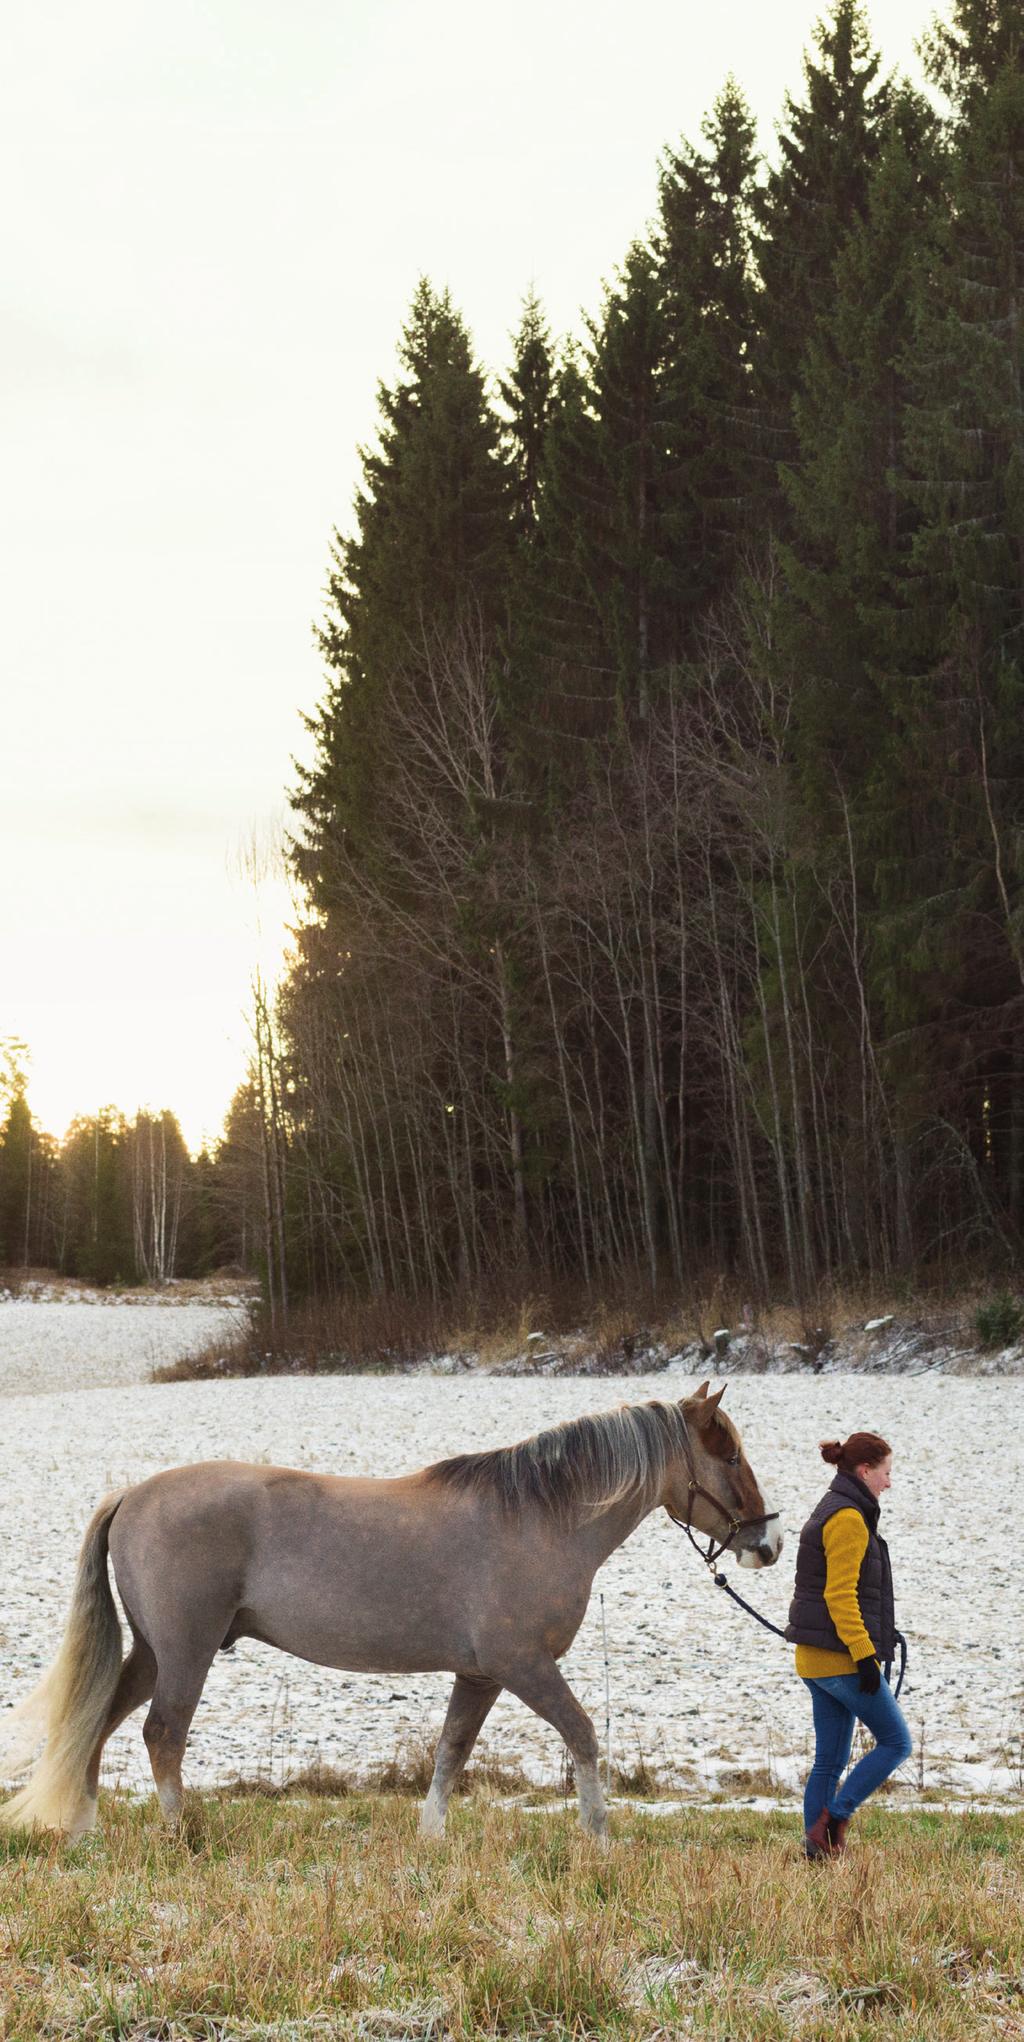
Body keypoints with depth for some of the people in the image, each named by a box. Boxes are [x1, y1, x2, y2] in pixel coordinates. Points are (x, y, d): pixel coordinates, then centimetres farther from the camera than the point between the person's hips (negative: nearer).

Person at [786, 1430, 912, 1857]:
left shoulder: (832, 1513, 17)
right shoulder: (848, 1519, -14)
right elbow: (840, 1595, -21)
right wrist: (865, 1654, -22)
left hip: (815, 1659, 10)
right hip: (842, 1657, -10)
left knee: (829, 1761, 9)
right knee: (895, 1742, 0)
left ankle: (817, 1846, 7)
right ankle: (832, 1821, -6)